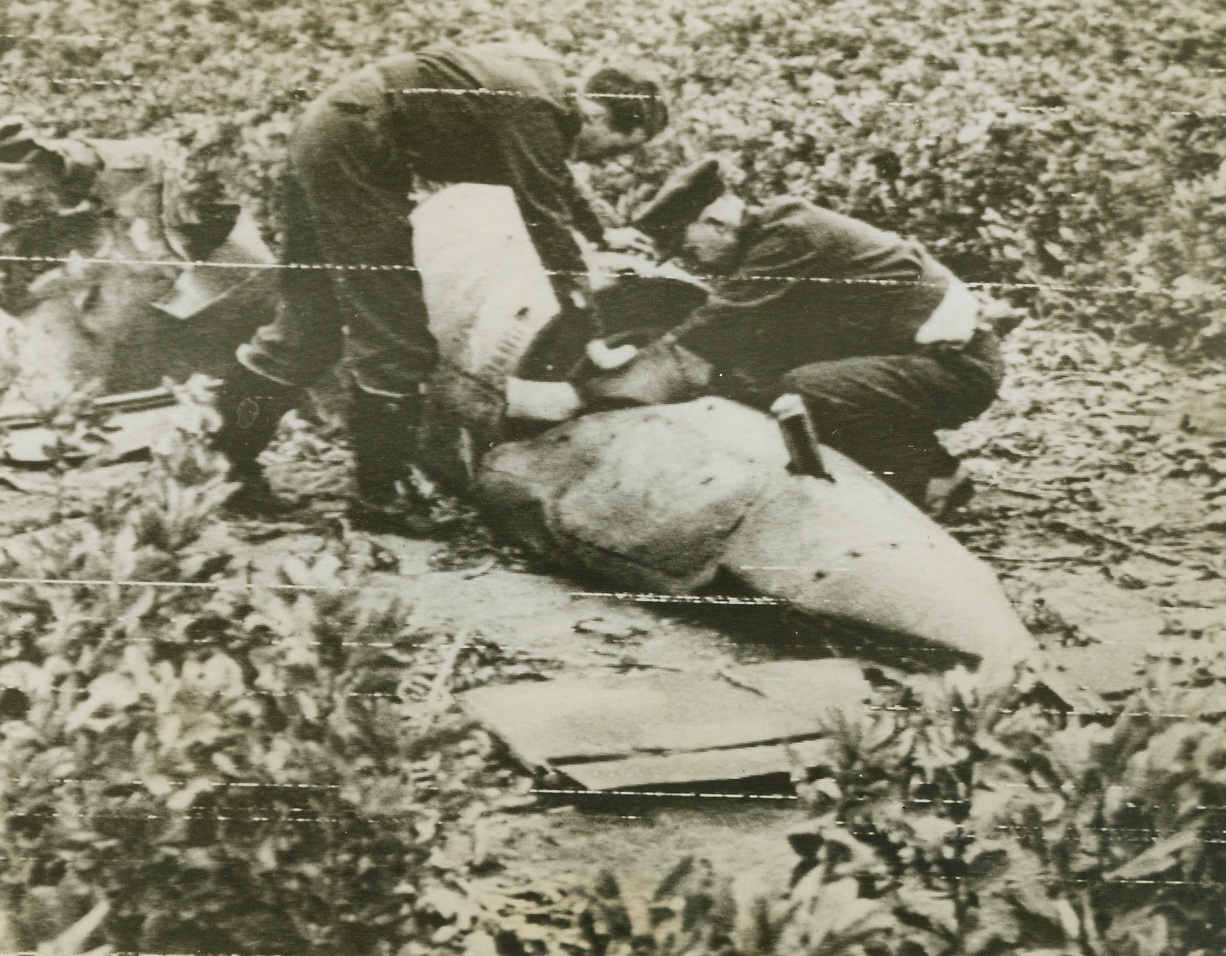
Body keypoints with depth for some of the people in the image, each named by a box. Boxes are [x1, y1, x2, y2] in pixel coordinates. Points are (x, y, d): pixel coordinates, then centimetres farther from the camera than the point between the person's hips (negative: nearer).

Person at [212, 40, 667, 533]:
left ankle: (221, 459, 22)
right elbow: (546, 219, -22)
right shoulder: (534, 109, -19)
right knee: (395, 335, -4)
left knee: (310, 326, 15)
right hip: (350, 154, -10)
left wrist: (602, 235, 42)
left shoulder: (544, 84, 10)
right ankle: (380, 496, 5)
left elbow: (553, 178, 30)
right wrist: (590, 331, -20)